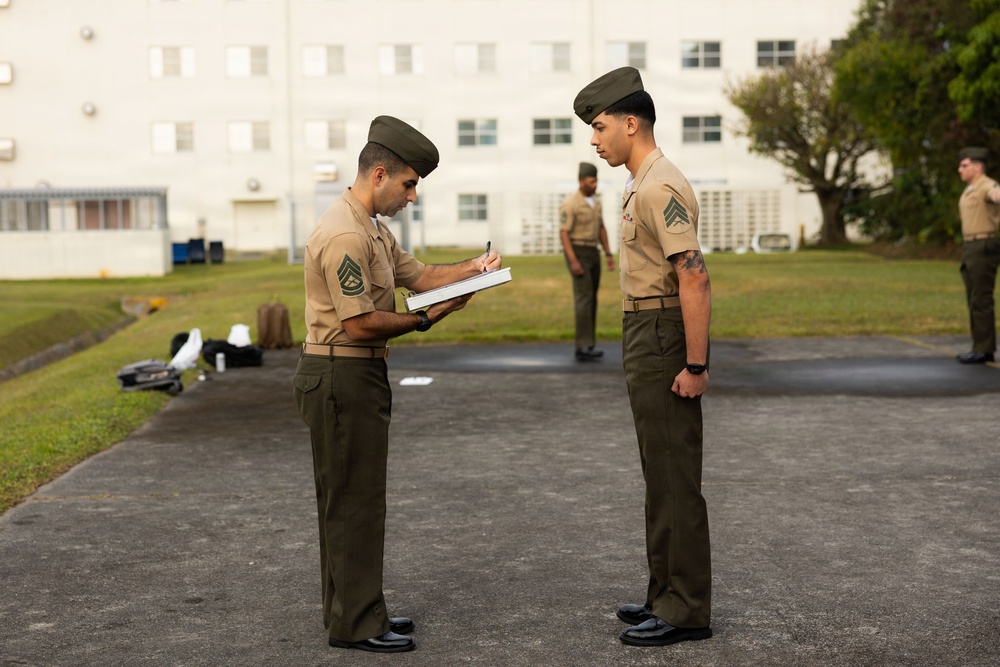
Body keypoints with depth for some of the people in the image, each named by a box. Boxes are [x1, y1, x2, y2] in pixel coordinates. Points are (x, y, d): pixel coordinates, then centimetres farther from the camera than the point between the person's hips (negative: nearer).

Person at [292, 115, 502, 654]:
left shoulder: (371, 227, 15)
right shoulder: (344, 235, -20)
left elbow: (419, 275, 15)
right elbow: (360, 324, -23)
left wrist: (473, 268, 1)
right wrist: (425, 319, -15)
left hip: (358, 377, 11)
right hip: (340, 377, -11)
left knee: (354, 499, 16)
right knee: (353, 501, -4)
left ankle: (355, 609, 27)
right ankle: (355, 623, 5)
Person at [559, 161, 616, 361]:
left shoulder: (595, 202, 12)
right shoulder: (569, 204, -15)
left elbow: (601, 229, 18)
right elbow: (564, 234, -18)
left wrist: (609, 255, 11)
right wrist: (573, 261, -25)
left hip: (593, 254, 9)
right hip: (577, 253, -9)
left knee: (590, 300, 7)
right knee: (584, 298, -15)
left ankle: (585, 347, 13)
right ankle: (584, 348, -16)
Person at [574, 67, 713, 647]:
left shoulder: (661, 188, -18)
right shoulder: (642, 185, 15)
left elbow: (695, 277, -25)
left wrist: (695, 365, -25)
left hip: (664, 338, -11)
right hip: (645, 338, 11)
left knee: (675, 478, -4)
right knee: (662, 473, 16)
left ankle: (687, 610, 5)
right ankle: (668, 595, 26)